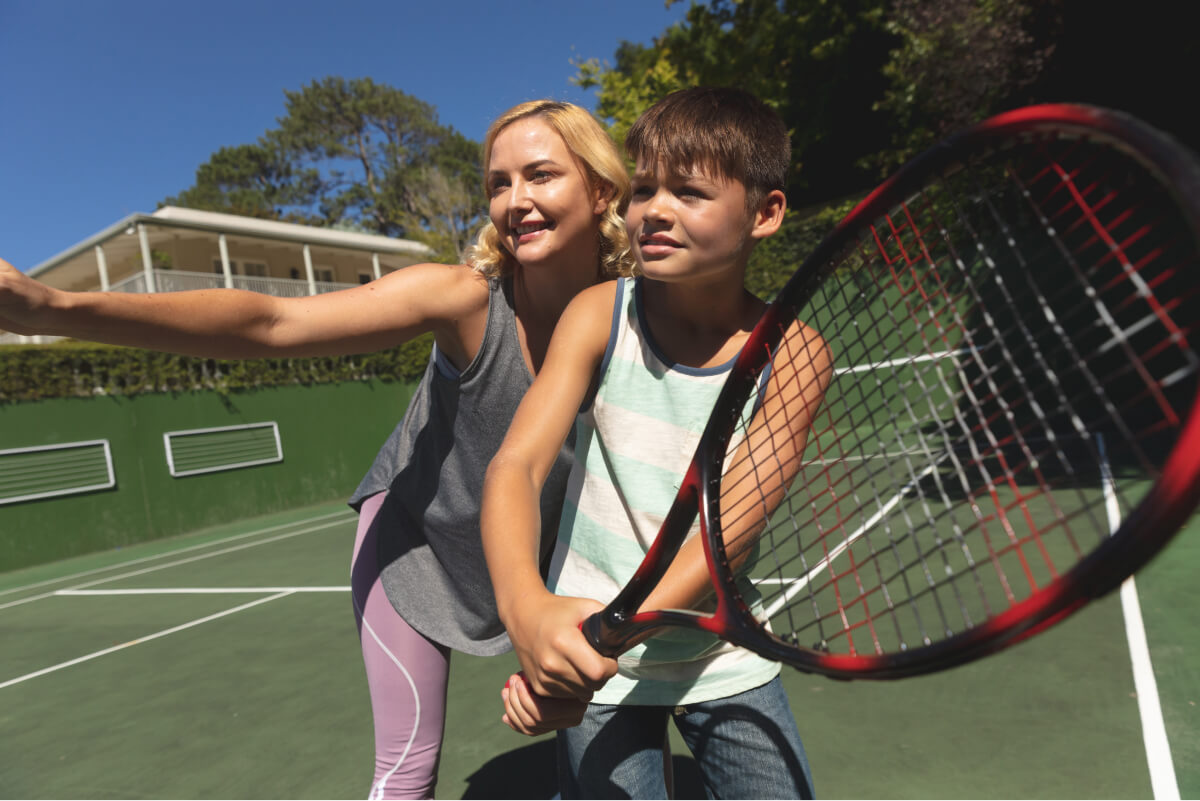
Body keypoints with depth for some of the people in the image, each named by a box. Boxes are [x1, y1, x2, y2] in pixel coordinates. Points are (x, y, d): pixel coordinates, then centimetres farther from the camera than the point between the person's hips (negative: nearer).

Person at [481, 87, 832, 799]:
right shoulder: (599, 316, -10)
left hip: (727, 662, 1)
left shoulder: (794, 355, -12)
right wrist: (527, 607, -37)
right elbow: (517, 465, -18)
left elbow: (731, 523, -20)